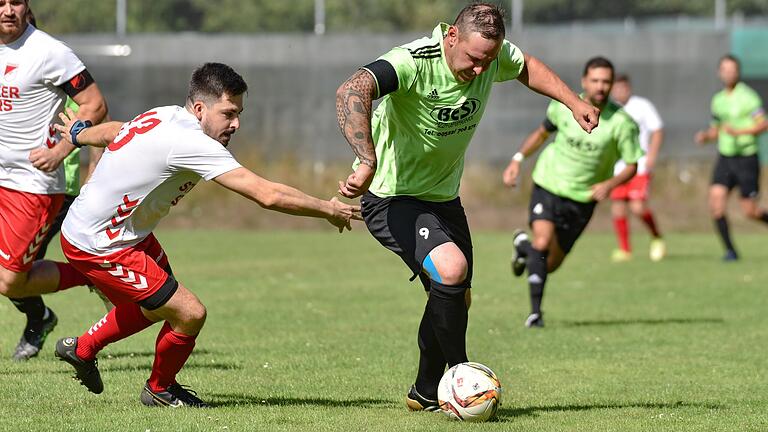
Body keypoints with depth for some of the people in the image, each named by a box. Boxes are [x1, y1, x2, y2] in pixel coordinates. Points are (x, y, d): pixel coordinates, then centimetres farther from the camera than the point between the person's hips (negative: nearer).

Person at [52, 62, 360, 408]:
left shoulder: (164, 116, 0)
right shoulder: (192, 143, -29)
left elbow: (113, 131, 23)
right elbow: (268, 195, -30)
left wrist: (78, 133, 45)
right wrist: (328, 210, -18)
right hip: (99, 246, -10)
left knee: (155, 306, 26)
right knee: (189, 314, -9)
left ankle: (81, 349, 45)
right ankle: (159, 390, 18)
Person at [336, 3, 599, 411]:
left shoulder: (493, 55, -9)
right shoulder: (413, 62, -32)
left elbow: (527, 68, 16)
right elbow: (352, 91, -49)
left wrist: (573, 102, 5)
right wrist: (368, 163, -59)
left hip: (444, 197, 8)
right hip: (391, 197, -8)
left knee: (456, 299, 14)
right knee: (451, 269, -29)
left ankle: (426, 393, 34)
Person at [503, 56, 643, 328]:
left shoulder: (622, 123, -15)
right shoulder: (563, 106, -9)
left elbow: (631, 165, -6)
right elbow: (543, 132, 12)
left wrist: (610, 184, -25)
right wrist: (518, 159, 4)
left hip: (582, 198, 1)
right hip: (548, 184, -1)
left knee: (551, 264, 8)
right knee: (543, 242, -24)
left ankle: (523, 244, 43)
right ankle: (535, 311, -12)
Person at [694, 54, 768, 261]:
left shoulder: (748, 96, -9)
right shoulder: (718, 100, 12)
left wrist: (738, 131, -26)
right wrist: (705, 136, 3)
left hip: (746, 157, -5)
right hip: (725, 157, 5)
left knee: (750, 211, -5)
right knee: (716, 201, -12)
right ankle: (730, 250, -5)